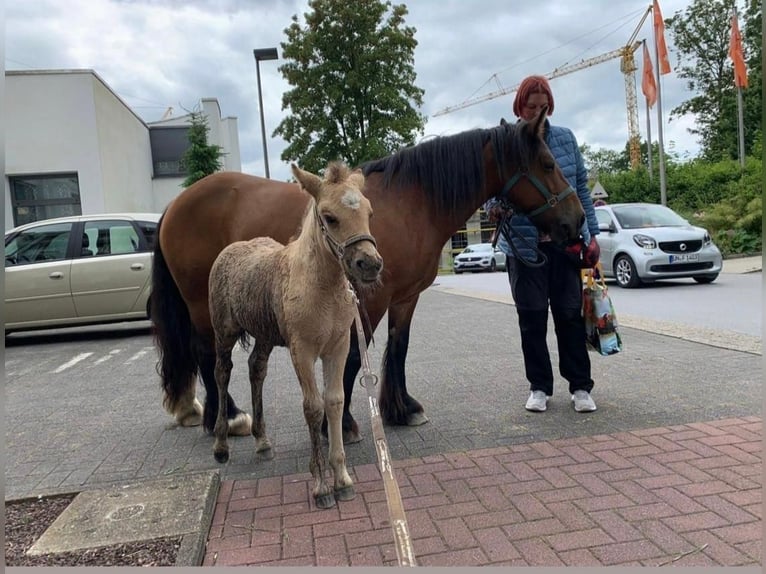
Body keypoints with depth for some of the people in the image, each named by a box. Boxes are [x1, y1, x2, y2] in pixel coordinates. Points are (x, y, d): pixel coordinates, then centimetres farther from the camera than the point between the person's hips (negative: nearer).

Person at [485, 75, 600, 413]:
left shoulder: (566, 139, 6)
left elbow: (582, 187, 11)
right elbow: (492, 190, 0)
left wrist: (592, 233, 8)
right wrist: (493, 208, -24)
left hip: (568, 242, 2)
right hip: (525, 246, -1)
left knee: (570, 314, 7)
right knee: (531, 318, 6)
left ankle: (580, 386, 19)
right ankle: (539, 387, 20)